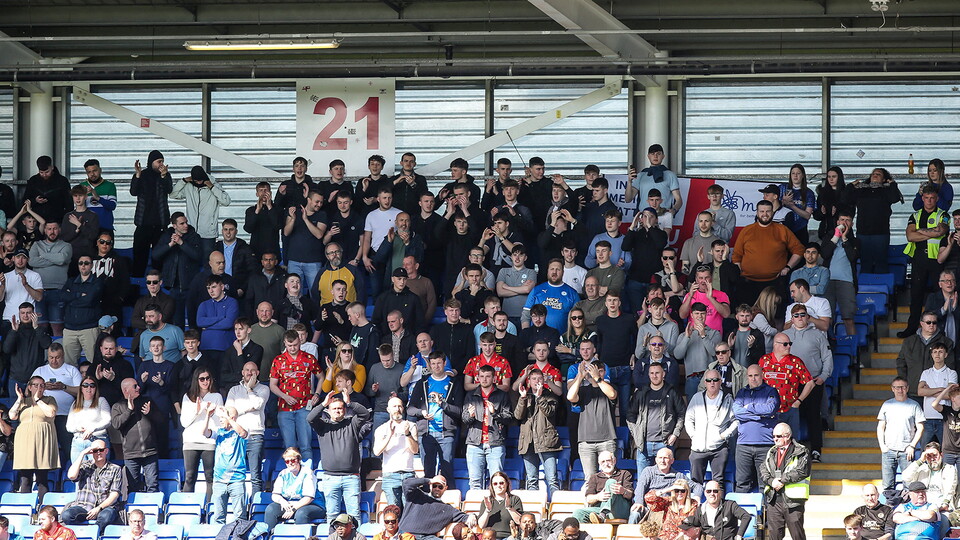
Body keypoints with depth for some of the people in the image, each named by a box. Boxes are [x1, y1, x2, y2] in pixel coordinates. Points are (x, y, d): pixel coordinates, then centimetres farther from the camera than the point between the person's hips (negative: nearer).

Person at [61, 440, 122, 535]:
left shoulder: (115, 469, 9)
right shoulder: (85, 465, 16)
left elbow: (114, 495, 1)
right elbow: (71, 476, -5)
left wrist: (99, 508, -13)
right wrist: (82, 454, 0)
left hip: (106, 506, -2)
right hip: (84, 506, 2)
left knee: (105, 516, -39)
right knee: (66, 515, -30)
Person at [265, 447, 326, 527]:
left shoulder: (307, 473, -6)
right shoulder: (283, 474, 9)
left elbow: (309, 498, -14)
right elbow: (275, 495, 5)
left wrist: (294, 509, -23)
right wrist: (282, 501, -19)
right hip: (287, 505, 5)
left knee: (301, 513, -39)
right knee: (270, 509, -21)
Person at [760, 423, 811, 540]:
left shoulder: (801, 452, -1)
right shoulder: (771, 453, 18)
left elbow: (801, 471, -13)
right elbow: (763, 471, 10)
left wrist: (782, 480, -14)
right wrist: (771, 481, -10)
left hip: (793, 499, -5)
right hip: (773, 500, 5)